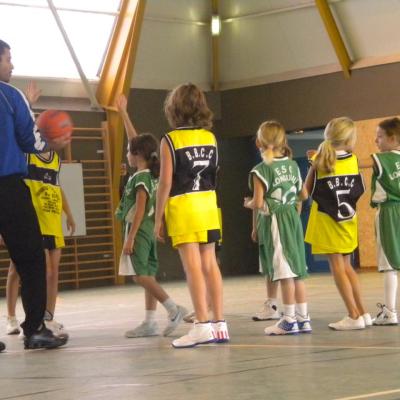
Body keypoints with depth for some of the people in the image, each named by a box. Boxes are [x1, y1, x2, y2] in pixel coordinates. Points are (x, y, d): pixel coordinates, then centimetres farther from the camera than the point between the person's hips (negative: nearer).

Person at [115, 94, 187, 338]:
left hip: (139, 230, -9)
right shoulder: (150, 174, 9)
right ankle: (150, 322, 5)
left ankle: (174, 309, -15)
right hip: (148, 230, 9)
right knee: (148, 275, 6)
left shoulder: (140, 178, -14)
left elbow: (140, 210, -20)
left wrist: (130, 237, -21)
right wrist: (123, 112, 20)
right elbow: (135, 139, 17)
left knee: (141, 276, -10)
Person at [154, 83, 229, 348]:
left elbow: (166, 183, -8)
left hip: (182, 207, -5)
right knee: (210, 264, 8)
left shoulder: (170, 140, -7)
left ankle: (203, 325, -10)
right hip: (208, 204, 5)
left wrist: (158, 219, -3)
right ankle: (219, 324, 10)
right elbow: (215, 177, 9)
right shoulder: (211, 137, 7)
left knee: (193, 265, -6)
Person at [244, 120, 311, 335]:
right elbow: (303, 195, 13)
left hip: (274, 221, -6)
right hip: (293, 218, 7)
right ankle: (303, 318, 13)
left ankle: (289, 320, -1)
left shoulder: (261, 170, -12)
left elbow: (258, 203, -17)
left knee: (284, 271, -5)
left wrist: (247, 203, 4)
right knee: (297, 271, 10)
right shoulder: (293, 165, 7)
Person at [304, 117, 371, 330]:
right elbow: (360, 190, 8)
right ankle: (362, 313, 17)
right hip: (348, 218, 3)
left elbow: (308, 190, -1)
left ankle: (354, 316, -7)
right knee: (346, 266, 15)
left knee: (337, 267, -2)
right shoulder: (353, 160, -1)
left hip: (325, 217, -3)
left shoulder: (319, 160, -7)